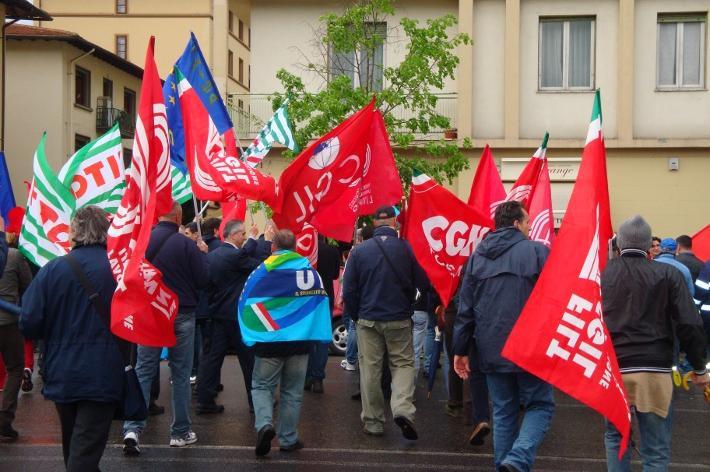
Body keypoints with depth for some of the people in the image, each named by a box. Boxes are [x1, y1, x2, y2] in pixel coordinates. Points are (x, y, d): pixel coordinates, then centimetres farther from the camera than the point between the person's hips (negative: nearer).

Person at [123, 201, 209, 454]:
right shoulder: (186, 244, -14)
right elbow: (202, 279, -8)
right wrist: (202, 254, 6)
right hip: (182, 315, -2)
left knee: (143, 371, 6)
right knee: (180, 373, 9)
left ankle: (132, 429, -6)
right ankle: (181, 432, 15)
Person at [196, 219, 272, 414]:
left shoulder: (212, 255, 7)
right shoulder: (235, 255, -19)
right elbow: (260, 265, -15)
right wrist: (266, 241, -8)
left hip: (217, 314, 8)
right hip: (236, 316, -8)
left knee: (213, 356, 7)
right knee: (249, 358, 5)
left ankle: (205, 400, 5)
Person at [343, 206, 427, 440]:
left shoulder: (360, 250, -3)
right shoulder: (407, 248, -8)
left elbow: (348, 289, -1)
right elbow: (423, 283, -3)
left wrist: (357, 314, 12)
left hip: (368, 319, 1)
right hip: (400, 319, -1)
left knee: (370, 370, 8)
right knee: (403, 364, 8)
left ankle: (373, 421, 12)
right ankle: (403, 408, -14)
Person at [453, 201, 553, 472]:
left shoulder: (477, 256, 9)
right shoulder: (537, 251, -5)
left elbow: (465, 308, 8)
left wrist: (460, 350, 11)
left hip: (491, 350, 4)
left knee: (503, 412, 15)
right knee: (539, 406, 6)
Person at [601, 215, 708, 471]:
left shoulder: (601, 272, 3)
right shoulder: (667, 274, -3)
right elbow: (689, 324, -6)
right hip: (654, 370, -2)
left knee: (615, 436, 21)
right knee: (656, 451, 5)